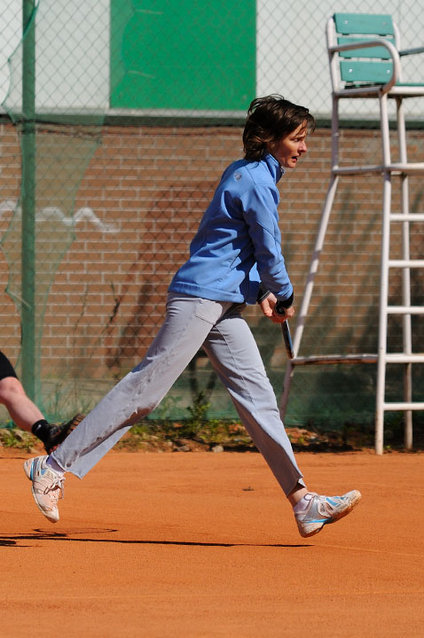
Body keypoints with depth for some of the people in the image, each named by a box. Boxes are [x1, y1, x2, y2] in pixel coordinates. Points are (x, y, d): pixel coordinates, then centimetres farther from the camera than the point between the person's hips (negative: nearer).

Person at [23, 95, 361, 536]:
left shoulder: (245, 172, 17)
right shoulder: (257, 181, -13)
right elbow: (270, 252, -11)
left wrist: (262, 291, 17)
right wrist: (284, 298, 6)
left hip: (224, 307, 10)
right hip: (201, 298, -10)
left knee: (257, 397, 5)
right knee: (144, 390, -10)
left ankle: (302, 502, 4)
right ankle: (54, 467, -6)